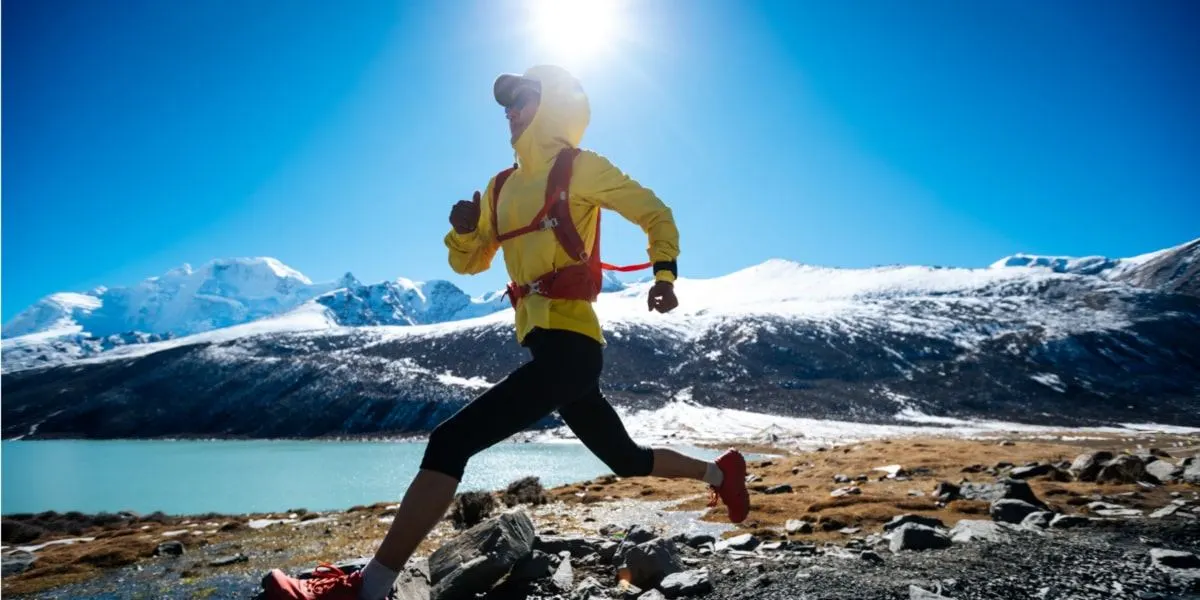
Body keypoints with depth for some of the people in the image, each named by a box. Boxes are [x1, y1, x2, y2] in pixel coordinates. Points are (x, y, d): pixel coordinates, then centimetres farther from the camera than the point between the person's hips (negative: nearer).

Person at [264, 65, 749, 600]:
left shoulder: (580, 168, -1)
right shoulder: (501, 188, 18)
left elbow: (655, 213, 4)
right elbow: (468, 262, 22)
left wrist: (665, 274, -9)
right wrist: (463, 229, 1)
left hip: (570, 344, -8)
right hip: (547, 346, 8)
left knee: (451, 440, -17)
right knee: (627, 461, 21)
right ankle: (719, 472, 43)